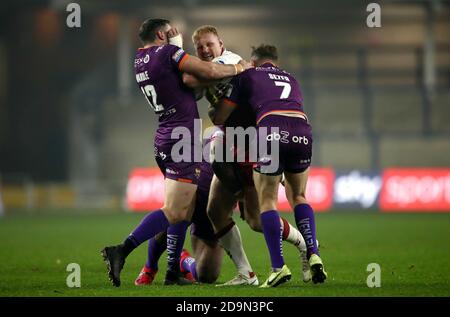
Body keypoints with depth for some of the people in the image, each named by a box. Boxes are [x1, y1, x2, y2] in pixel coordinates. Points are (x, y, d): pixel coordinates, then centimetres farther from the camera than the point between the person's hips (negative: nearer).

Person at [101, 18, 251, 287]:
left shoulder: (140, 60, 15)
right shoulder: (167, 53, -10)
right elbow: (209, 71, -15)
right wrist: (238, 68, 4)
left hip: (164, 140, 9)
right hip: (182, 142, -9)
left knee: (185, 212, 16)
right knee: (173, 212, -13)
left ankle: (174, 272, 14)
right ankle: (122, 251, -23)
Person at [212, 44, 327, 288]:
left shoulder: (247, 75, 21)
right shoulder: (291, 79, 34)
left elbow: (220, 117, 18)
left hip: (272, 133, -4)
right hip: (303, 132, 4)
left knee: (267, 202, 8)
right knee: (298, 197, 23)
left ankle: (279, 267, -3)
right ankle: (313, 256, 8)